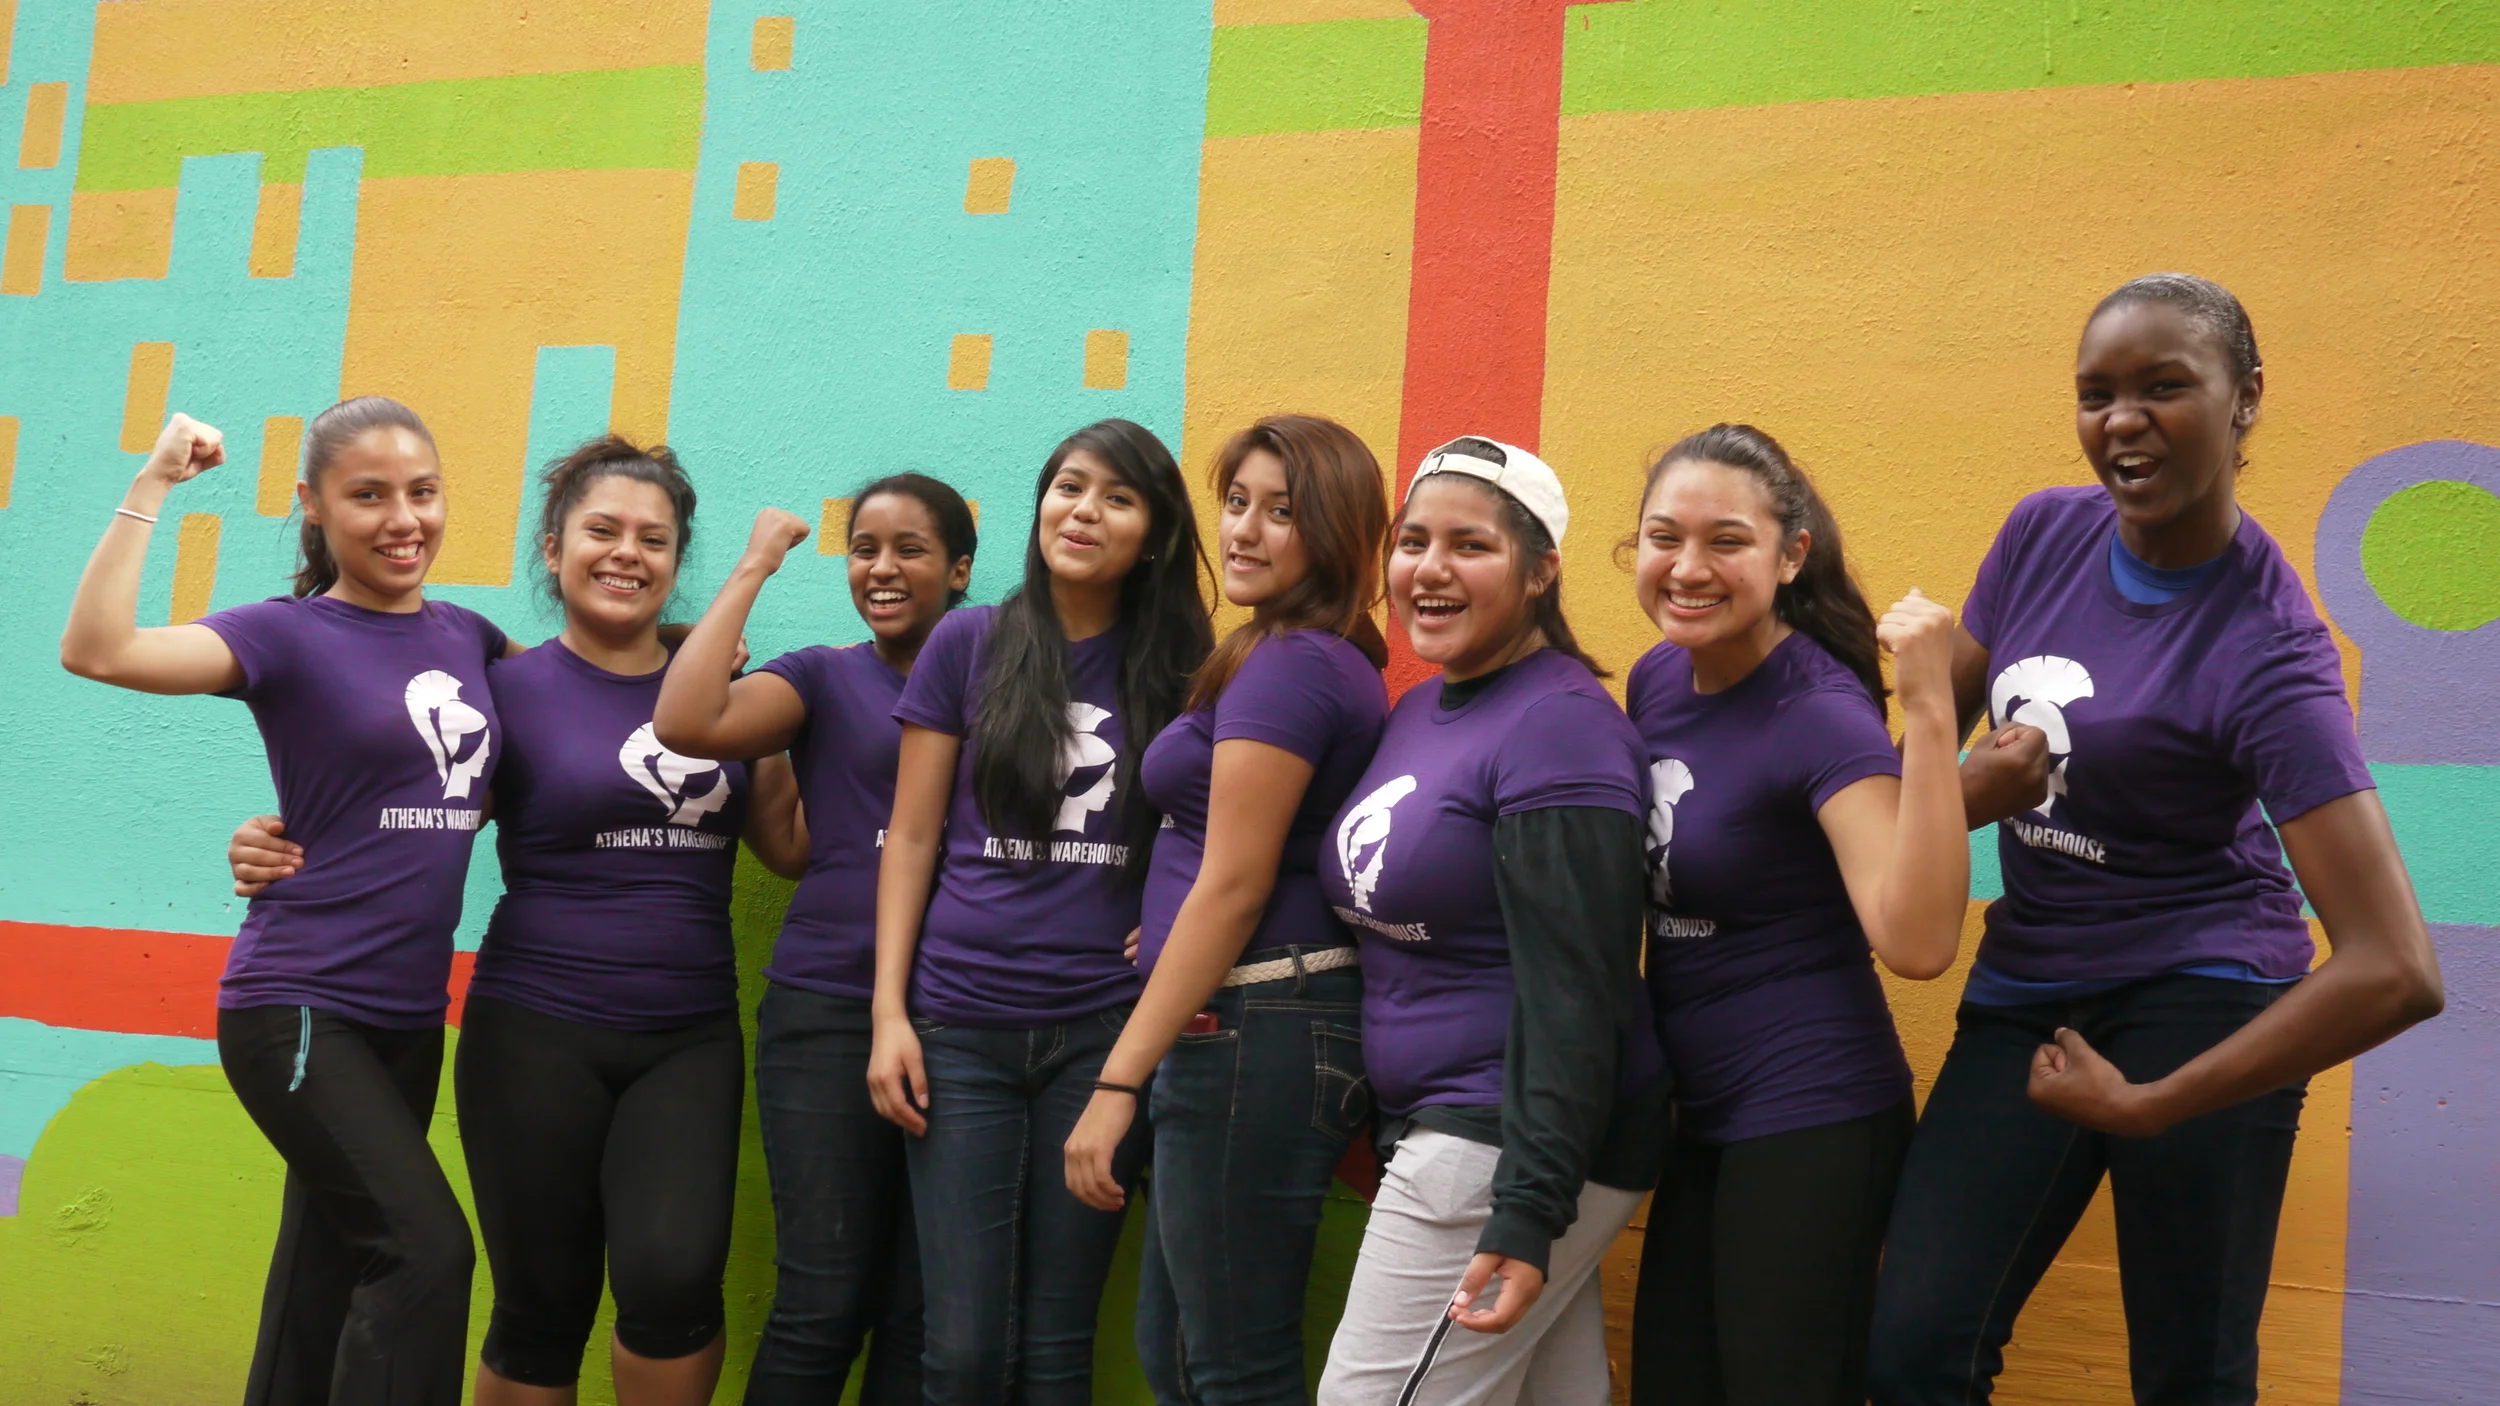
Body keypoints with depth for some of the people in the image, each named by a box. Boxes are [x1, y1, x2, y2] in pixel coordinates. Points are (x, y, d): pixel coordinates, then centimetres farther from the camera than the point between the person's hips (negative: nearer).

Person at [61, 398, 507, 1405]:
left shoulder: (467, 637, 9)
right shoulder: (288, 636, -6)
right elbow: (97, 650, -22)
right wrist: (152, 486, -18)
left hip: (410, 1017, 6)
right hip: (299, 1008, -6)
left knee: (328, 1273, 13)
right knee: (428, 1249, -18)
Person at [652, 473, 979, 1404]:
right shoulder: (826, 678, 6)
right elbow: (687, 724, -12)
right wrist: (753, 569, -5)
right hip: (829, 1012, -2)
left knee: (921, 1315, 6)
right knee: (822, 1304, -4)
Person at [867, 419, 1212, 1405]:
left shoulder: (1175, 673, 5)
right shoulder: (968, 645, 4)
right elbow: (911, 838, 4)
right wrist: (889, 1013, -2)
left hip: (1104, 1030, 1)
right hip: (963, 1029, 0)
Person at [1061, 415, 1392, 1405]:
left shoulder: (1286, 664, -14)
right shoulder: (1337, 665, 15)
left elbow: (1234, 884, -17)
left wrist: (1119, 1078, -15)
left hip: (1249, 1034, -10)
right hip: (1274, 1028, 10)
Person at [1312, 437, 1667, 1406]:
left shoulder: (1557, 724, -14)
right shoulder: (1417, 710, 13)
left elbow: (1571, 993, -20)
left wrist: (1529, 1212, -24)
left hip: (1517, 1145, -8)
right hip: (1431, 1131, 8)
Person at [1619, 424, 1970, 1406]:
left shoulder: (1821, 715, -18)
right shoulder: (1656, 680, 3)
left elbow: (1916, 942, -32)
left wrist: (1927, 710, -36)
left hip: (1811, 1122, -7)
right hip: (1697, 1116, 8)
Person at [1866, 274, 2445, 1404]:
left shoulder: (2264, 647, -18)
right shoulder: (2045, 534, 0)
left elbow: (2395, 973, -25)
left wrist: (2147, 1108, -20)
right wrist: (1962, 784, -12)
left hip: (2199, 1002, -5)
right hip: (2026, 992, 5)